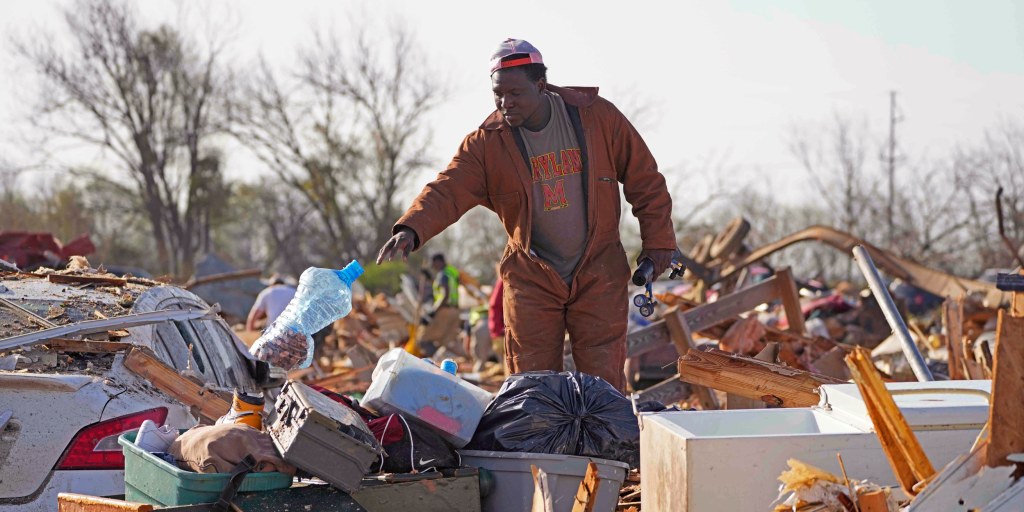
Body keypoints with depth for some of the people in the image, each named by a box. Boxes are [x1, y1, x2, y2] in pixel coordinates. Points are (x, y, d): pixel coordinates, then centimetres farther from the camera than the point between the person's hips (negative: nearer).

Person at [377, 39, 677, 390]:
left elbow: (644, 180, 2)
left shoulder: (598, 117, -6)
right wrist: (412, 229, -37)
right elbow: (448, 191, -19)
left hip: (598, 274, -1)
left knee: (604, 385, -1)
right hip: (531, 279, 1)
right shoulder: (486, 142, -7)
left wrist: (657, 241, 0)